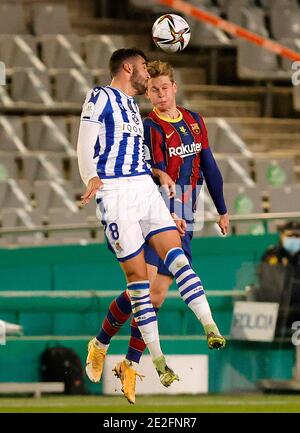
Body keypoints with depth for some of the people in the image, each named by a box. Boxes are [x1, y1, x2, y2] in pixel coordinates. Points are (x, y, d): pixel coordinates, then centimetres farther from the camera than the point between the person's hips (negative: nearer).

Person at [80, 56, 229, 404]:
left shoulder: (195, 122, 11)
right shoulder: (149, 129, -9)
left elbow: (209, 167, 19)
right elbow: (156, 177, -19)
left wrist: (221, 210, 20)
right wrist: (169, 215, -32)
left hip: (182, 222, 5)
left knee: (157, 295, -1)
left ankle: (130, 365, 7)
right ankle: (100, 345, 2)